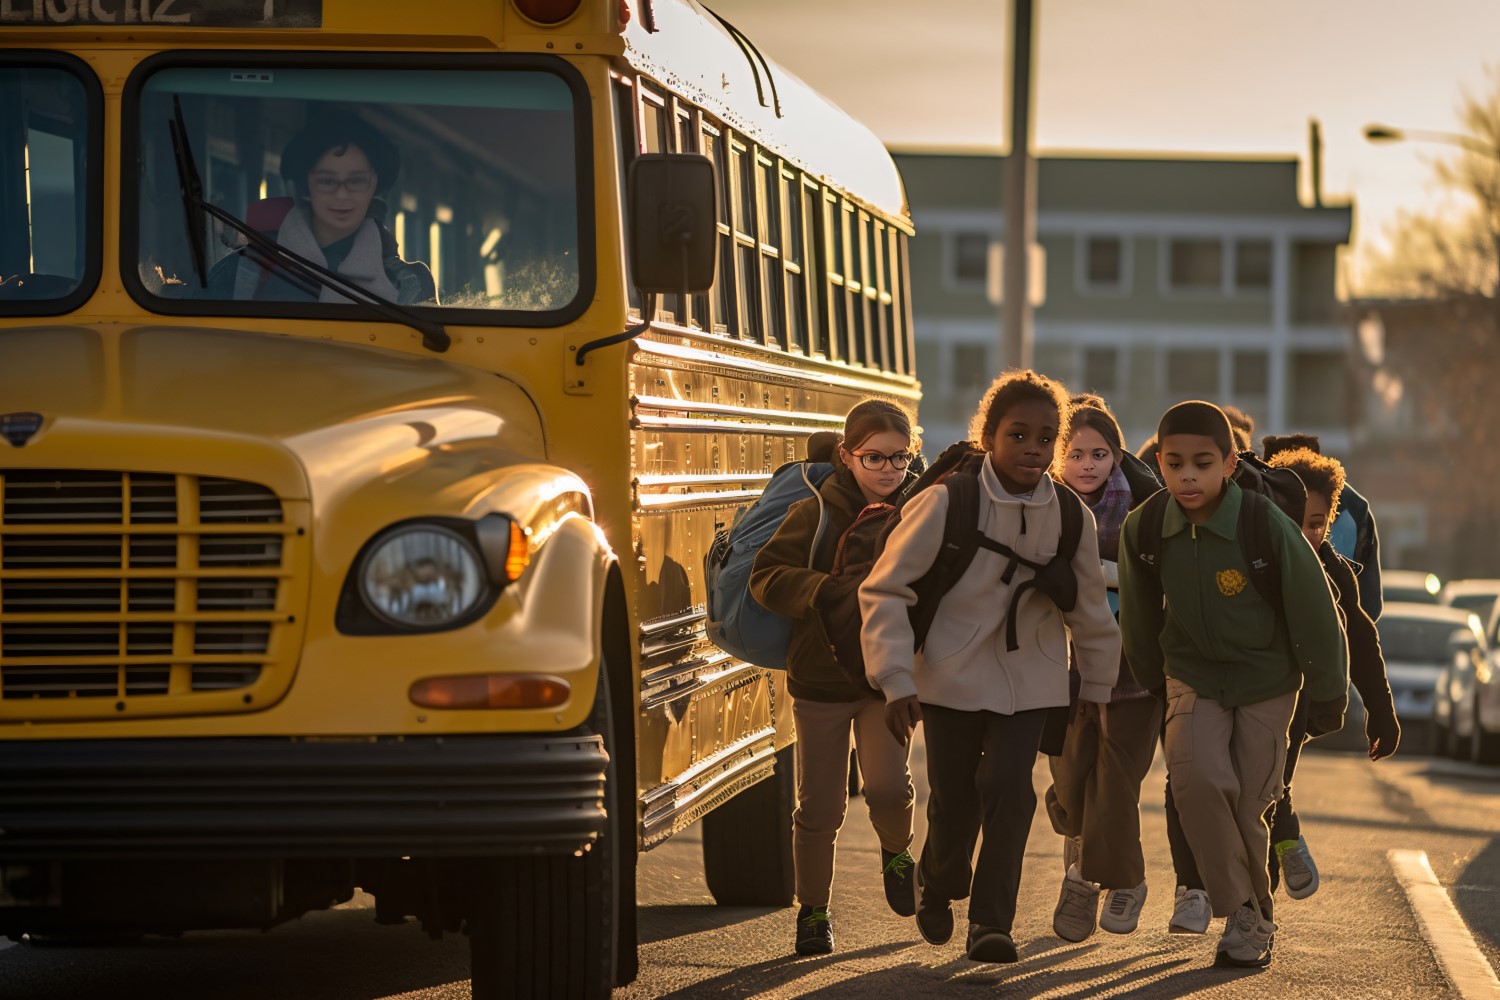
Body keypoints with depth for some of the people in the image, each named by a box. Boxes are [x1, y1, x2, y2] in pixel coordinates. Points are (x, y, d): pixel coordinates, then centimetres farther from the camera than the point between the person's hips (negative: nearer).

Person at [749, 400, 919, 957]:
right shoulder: (816, 515, -8)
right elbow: (766, 578, -16)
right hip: (821, 679, -1)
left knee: (888, 787, -18)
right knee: (820, 807, 4)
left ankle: (897, 854, 16)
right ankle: (813, 912, 24)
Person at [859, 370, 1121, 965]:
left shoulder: (1072, 518, -5)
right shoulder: (945, 503, -17)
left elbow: (1090, 611, 10)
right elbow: (884, 590, -11)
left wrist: (1097, 689, 17)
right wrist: (896, 679, -16)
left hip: (1030, 679, 2)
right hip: (953, 675, -2)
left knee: (1008, 788, -16)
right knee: (954, 799, 3)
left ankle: (992, 921, -4)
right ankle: (937, 887, 36)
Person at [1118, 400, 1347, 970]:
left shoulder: (1268, 527, -23)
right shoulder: (1144, 529, -14)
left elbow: (1314, 615, -10)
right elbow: (1140, 617, 5)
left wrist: (1327, 697, -2)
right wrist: (1151, 682, 15)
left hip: (1266, 681, -2)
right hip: (1194, 677, 2)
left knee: (1249, 806, 0)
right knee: (1197, 777, -22)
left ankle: (1257, 918, 25)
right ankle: (1241, 914, -10)